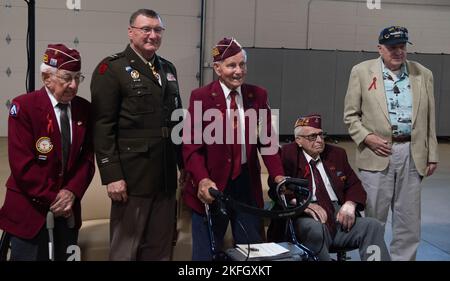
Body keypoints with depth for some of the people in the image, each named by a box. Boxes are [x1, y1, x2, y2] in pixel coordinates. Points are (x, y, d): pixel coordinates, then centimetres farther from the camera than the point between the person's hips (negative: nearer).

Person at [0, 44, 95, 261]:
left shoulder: (84, 109, 3)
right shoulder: (23, 107, -11)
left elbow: (87, 158, 4)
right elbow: (22, 164, -16)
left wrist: (72, 192, -11)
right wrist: (51, 199, -15)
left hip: (68, 210, 5)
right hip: (30, 210, -4)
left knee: (66, 257, 12)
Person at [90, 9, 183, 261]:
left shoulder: (168, 69, 15)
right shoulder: (112, 69, -6)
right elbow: (103, 127, -12)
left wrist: (185, 164, 15)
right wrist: (112, 176, -17)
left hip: (166, 177, 6)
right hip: (132, 176, -6)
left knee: (161, 249, 13)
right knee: (126, 249, 5)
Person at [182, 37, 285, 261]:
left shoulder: (258, 95, 5)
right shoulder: (201, 97, -6)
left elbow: (267, 141, 5)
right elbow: (191, 146, -11)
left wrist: (278, 176, -9)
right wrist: (203, 180, -27)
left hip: (248, 184, 4)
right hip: (213, 186, -3)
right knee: (206, 253, 7)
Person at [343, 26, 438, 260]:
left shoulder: (423, 74, 10)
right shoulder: (362, 72, 2)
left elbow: (429, 120, 13)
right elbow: (351, 114, 3)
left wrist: (432, 155, 11)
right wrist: (367, 137, -12)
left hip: (412, 154, 3)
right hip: (378, 153, -2)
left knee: (409, 219, 9)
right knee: (373, 218, 5)